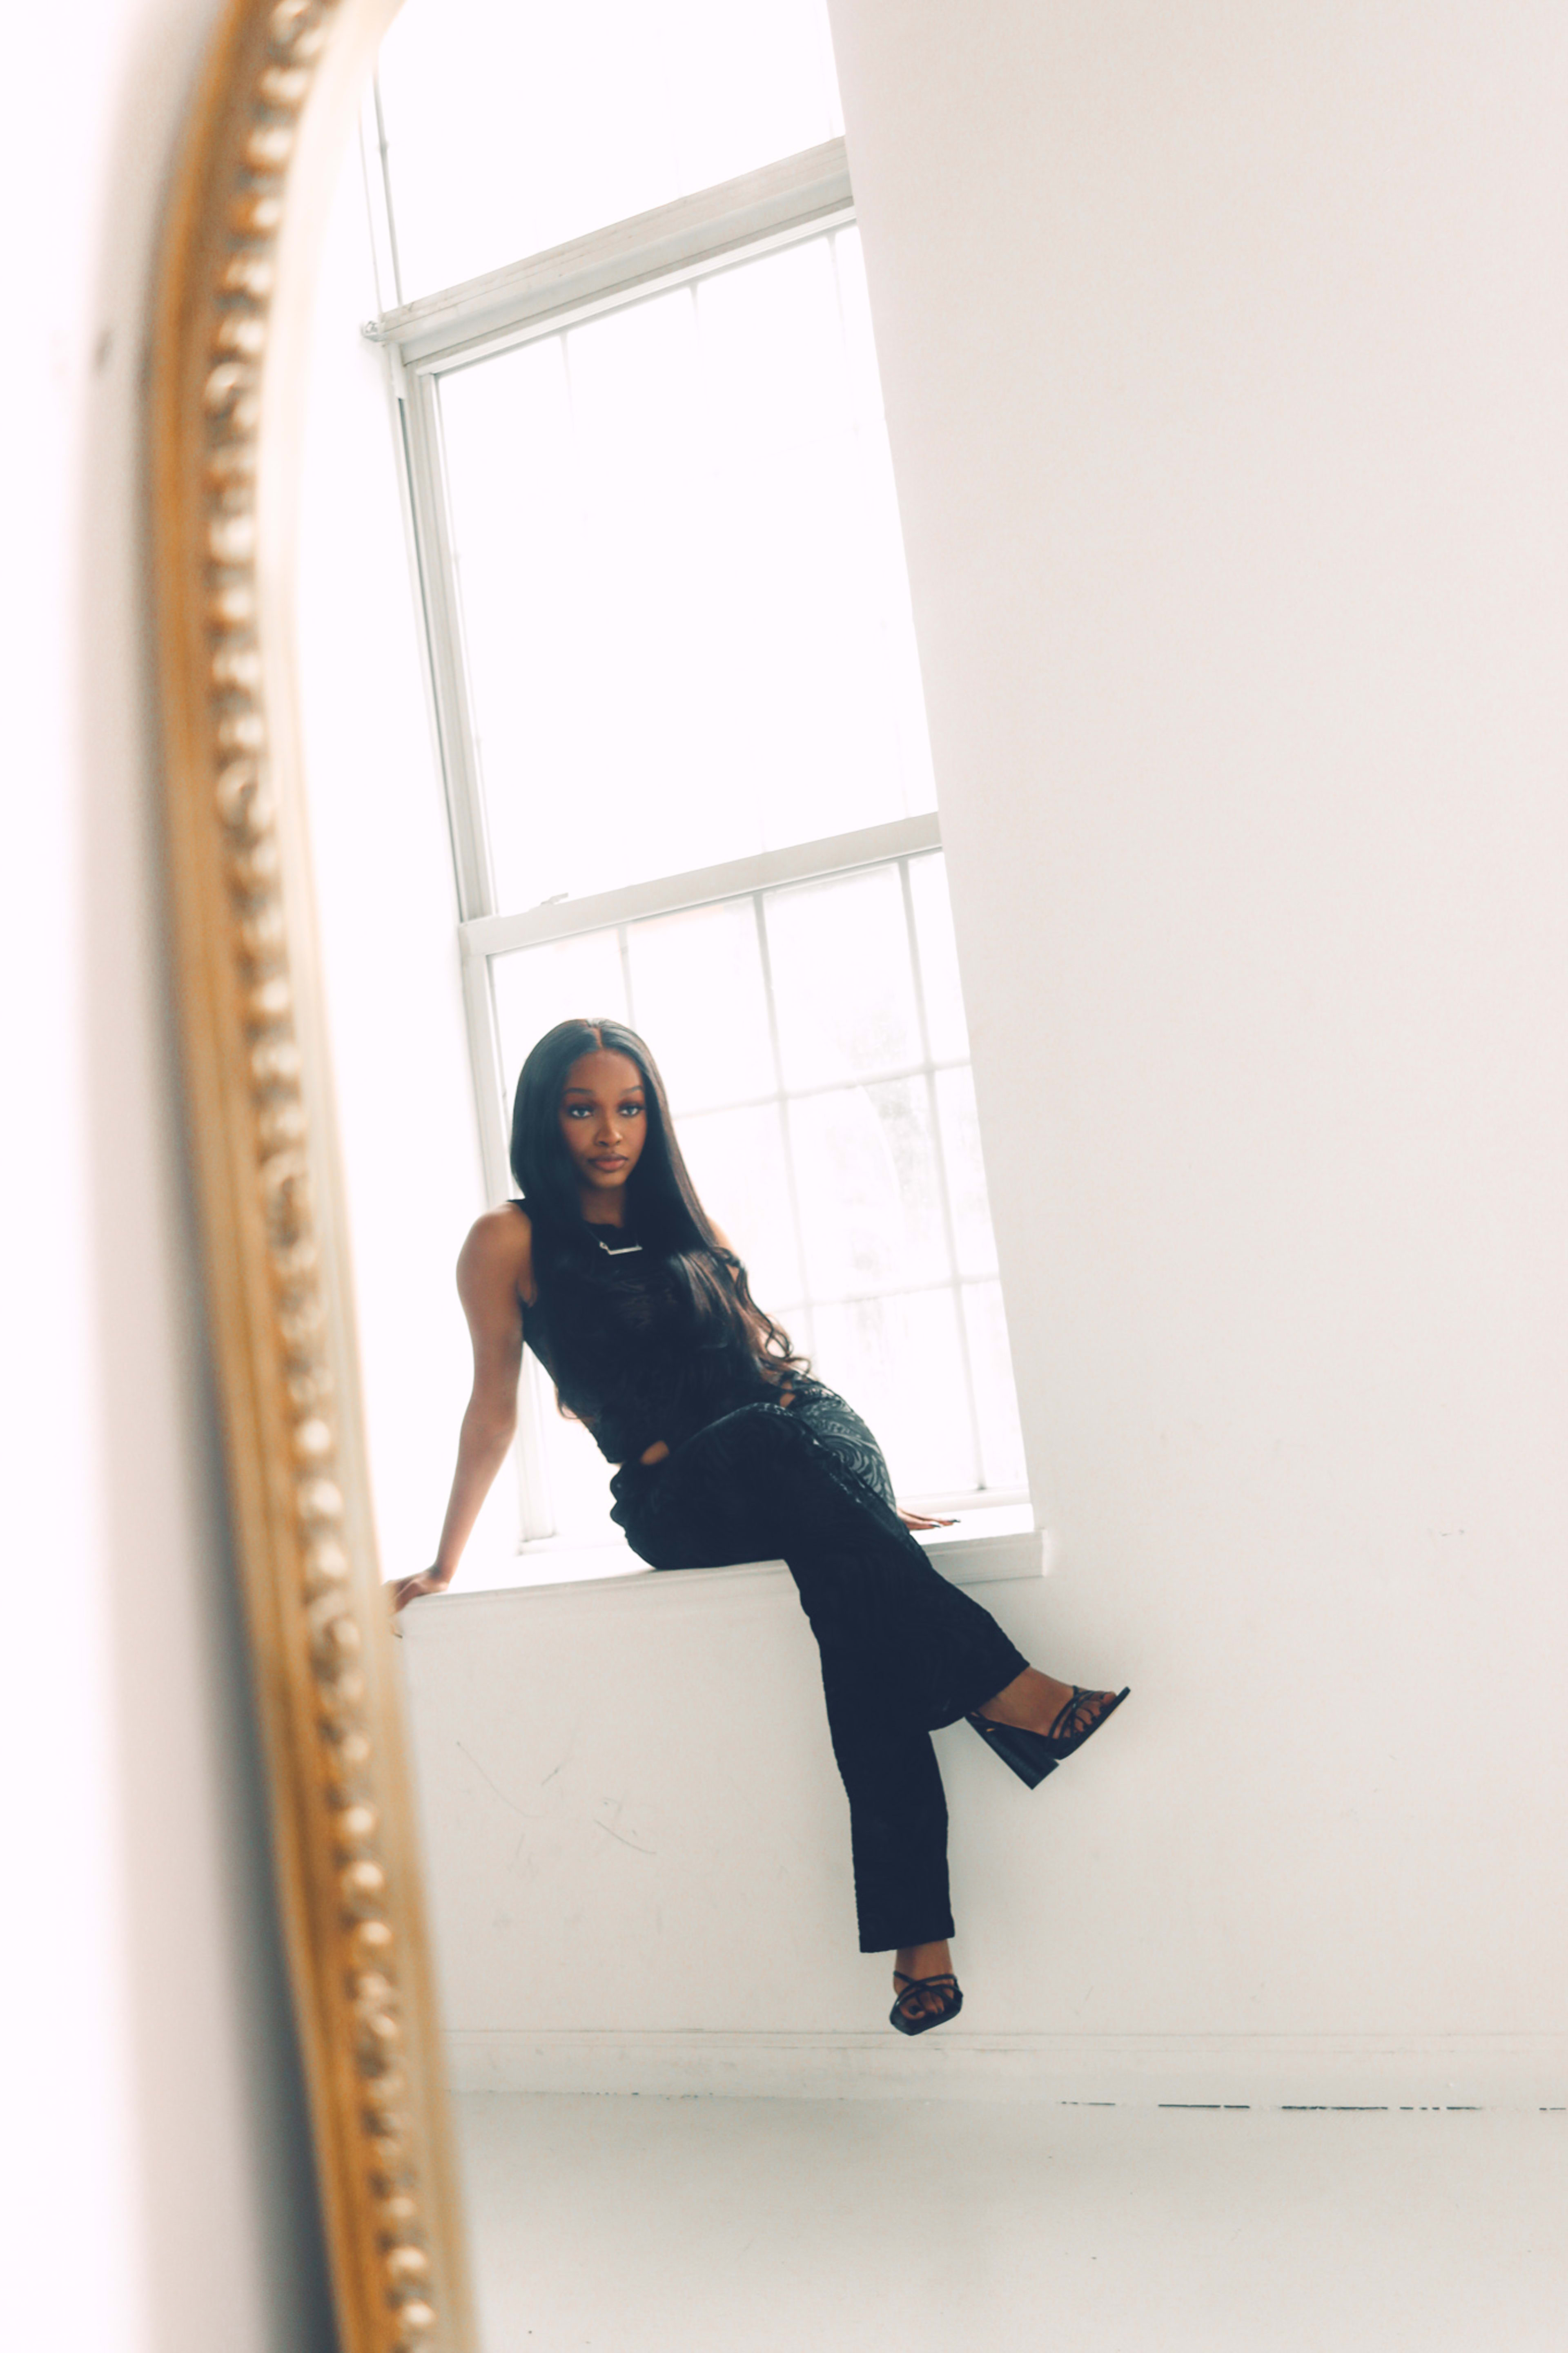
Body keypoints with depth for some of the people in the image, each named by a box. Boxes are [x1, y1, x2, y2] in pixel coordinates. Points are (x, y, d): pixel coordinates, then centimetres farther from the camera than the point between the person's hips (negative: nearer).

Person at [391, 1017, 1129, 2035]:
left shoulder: (685, 1222, 20)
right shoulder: (511, 1244, 6)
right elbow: (494, 1405, 10)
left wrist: (857, 1489, 16)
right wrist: (445, 1564, 10)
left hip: (815, 1438, 4)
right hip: (678, 1502, -4)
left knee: (851, 1571, -33)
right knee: (783, 1446, -38)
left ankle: (917, 1934, -41)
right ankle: (1005, 1691, -41)